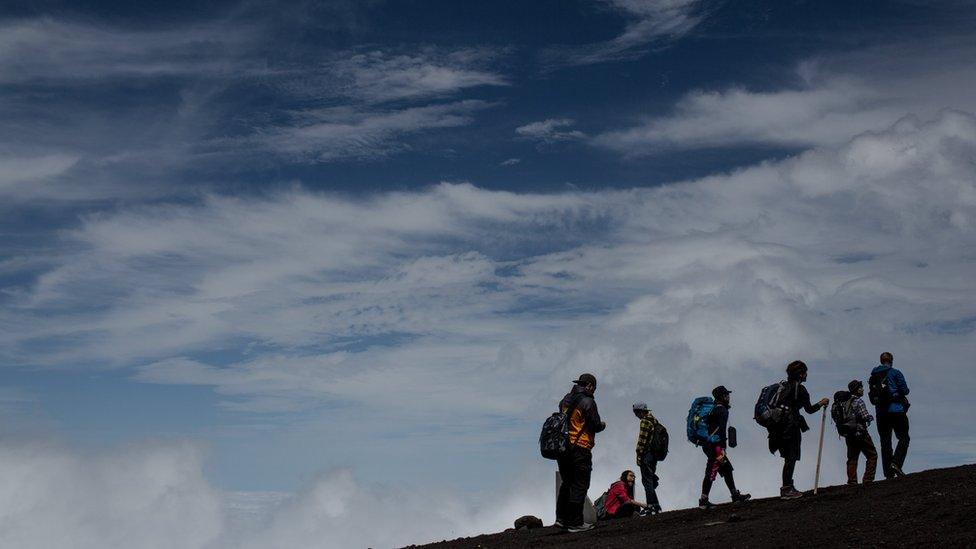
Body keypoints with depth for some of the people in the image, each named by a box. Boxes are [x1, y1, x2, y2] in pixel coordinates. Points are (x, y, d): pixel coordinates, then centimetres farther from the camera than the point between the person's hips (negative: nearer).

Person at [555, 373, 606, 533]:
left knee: (567, 483, 18)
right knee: (580, 485, -1)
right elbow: (596, 426, -13)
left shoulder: (566, 399, 11)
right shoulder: (587, 402, -12)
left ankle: (561, 518, 17)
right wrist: (603, 425, 10)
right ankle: (575, 523, 1)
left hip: (562, 447, 8)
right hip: (580, 449, -8)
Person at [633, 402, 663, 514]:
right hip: (655, 455, 10)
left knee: (646, 480, -8)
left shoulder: (645, 421, -12)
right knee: (651, 480, 15)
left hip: (647, 454, -10)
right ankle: (656, 506, 18)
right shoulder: (654, 420, 17)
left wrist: (639, 457, -14)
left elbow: (642, 441, -17)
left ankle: (651, 506, -11)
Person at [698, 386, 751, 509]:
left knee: (727, 469, 16)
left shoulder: (714, 410, 19)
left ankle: (735, 494, 22)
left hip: (708, 444, 10)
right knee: (711, 473, -8)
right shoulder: (722, 410, -10)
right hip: (715, 446, -10)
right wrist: (722, 449, -22)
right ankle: (703, 501, -7)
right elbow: (722, 430, -19)